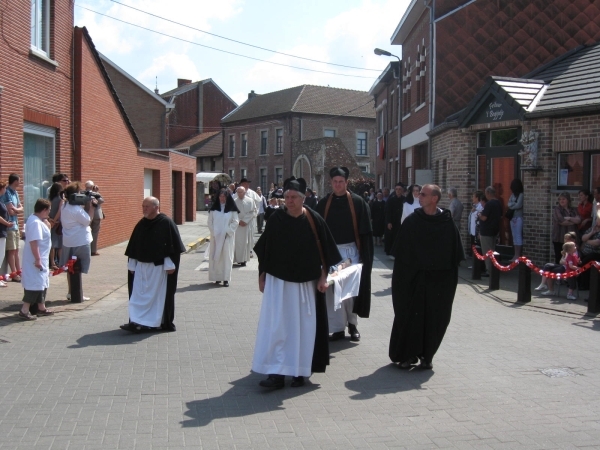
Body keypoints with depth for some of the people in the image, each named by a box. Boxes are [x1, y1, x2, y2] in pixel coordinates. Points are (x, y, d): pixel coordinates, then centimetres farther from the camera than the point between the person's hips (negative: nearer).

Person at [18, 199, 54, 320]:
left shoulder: (38, 220, 9)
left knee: (42, 283, 18)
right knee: (34, 283, -7)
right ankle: (24, 310, -4)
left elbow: (46, 230, 26)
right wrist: (38, 259, -28)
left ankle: (41, 308, 27)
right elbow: (33, 242, -27)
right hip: (35, 260, -11)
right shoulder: (35, 222, -22)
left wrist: (46, 222, 9)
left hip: (41, 259, 11)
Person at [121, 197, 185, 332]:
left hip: (159, 266, -6)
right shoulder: (141, 224, 8)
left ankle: (164, 323, 10)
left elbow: (174, 245, -11)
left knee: (159, 294, 1)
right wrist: (132, 265, 10)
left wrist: (170, 264, -14)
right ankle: (137, 322, 5)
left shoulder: (166, 223, -10)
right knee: (139, 294, 2)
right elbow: (134, 246, 13)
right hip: (141, 266, 6)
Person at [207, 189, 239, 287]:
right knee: (216, 256, 1)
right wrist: (213, 232, -4)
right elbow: (210, 221, 7)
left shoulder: (232, 209, 1)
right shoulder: (214, 208, 6)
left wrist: (227, 231, -8)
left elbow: (236, 221, -1)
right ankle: (217, 277, 9)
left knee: (227, 256, -5)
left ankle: (226, 279, -3)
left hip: (227, 236, -2)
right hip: (215, 236, 2)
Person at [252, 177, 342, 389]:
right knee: (276, 326, -5)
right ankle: (276, 373, -3)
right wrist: (262, 275, 6)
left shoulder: (314, 220, -6)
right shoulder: (276, 219, -3)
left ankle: (300, 371, 17)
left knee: (302, 327, 5)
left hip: (306, 283, 0)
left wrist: (323, 277, -2)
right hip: (277, 281, 0)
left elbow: (325, 250, 0)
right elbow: (264, 249, 5)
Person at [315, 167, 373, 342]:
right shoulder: (324, 203, 4)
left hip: (350, 250, -2)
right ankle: (338, 327, 9)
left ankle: (352, 323, 18)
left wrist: (364, 254, -8)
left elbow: (365, 231, -2)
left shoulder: (357, 202, -2)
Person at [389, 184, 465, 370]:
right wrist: (402, 276, -6)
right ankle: (407, 354, 14)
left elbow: (455, 254, 0)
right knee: (410, 316, 2)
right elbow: (400, 251, -1)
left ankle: (427, 355, 21)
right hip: (413, 278, 0)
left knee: (434, 319, 6)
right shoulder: (412, 221, -1)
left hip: (439, 280, 0)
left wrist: (451, 278, -5)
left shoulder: (448, 223, -2)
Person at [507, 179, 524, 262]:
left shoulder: (521, 195, -9)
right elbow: (509, 204, 5)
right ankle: (516, 255, 14)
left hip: (518, 218, -8)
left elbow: (519, 205, -17)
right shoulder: (513, 194, 12)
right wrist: (514, 204, -13)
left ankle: (518, 256, -5)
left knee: (518, 236, -6)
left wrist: (510, 206, -3)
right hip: (512, 217, 8)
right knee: (514, 236, 9)